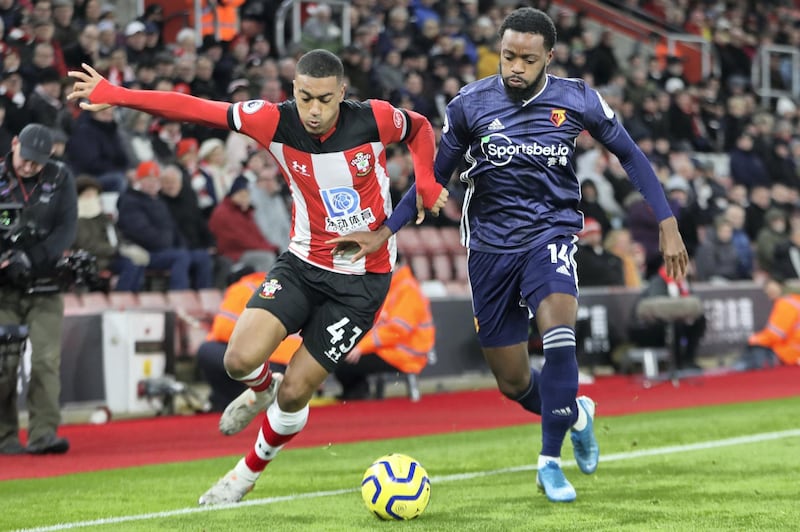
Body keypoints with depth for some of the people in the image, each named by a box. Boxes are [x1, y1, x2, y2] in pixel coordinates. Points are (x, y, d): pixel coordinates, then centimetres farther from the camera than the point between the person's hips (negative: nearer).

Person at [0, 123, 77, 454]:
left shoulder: (60, 179, 4)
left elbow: (66, 229, -3)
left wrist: (31, 258, -17)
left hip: (44, 287, 1)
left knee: (47, 360, -10)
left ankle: (43, 433, -9)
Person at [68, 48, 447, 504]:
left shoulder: (375, 119, -18)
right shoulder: (276, 122, -14)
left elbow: (420, 128, 6)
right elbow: (195, 108, -12)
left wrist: (426, 184, -11)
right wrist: (115, 95, -19)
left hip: (363, 278, -2)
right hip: (304, 262, 2)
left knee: (294, 392, -3)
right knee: (241, 359, -19)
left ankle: (248, 473, 25)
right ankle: (262, 390, 20)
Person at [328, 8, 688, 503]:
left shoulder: (577, 100, -7)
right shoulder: (470, 104, -6)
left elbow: (630, 154, 5)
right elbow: (436, 174, 7)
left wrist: (668, 225, -1)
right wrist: (383, 233, 2)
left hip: (552, 231, -2)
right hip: (491, 243, 2)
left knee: (557, 322, -32)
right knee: (513, 382, 5)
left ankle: (550, 460, -18)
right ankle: (576, 413, 41)